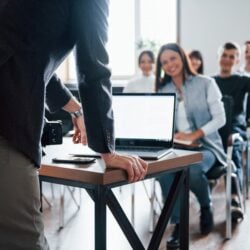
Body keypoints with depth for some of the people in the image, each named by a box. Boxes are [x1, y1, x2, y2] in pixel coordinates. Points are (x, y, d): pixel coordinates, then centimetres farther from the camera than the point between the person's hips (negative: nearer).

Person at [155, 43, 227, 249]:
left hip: (205, 146, -3)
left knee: (192, 170, -36)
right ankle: (178, 224, -18)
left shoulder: (206, 84, 0)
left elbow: (220, 118, -7)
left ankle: (206, 207, -2)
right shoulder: (162, 90, 12)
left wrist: (193, 135, -21)